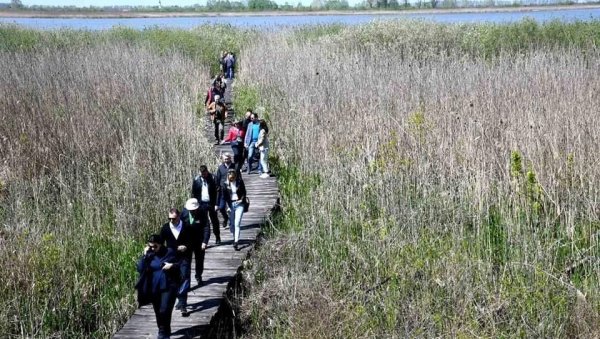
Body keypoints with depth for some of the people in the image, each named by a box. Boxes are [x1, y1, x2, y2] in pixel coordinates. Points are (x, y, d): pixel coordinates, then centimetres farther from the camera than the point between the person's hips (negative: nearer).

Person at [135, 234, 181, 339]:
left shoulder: (169, 252, -2)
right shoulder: (149, 255, 3)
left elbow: (180, 266, 4)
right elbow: (140, 269, -8)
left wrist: (172, 265, -16)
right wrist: (145, 255, -14)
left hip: (168, 287, -3)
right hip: (154, 288, 3)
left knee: (164, 311, -14)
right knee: (158, 312, 12)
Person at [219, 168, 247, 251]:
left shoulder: (240, 182, -3)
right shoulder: (225, 185, -1)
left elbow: (244, 192, 9)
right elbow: (224, 197, 4)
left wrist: (242, 199, -7)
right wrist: (228, 206, -2)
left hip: (239, 204, -2)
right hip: (230, 204, 2)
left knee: (237, 223, -12)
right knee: (232, 224, 10)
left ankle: (236, 242, -18)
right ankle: (235, 237, 35)